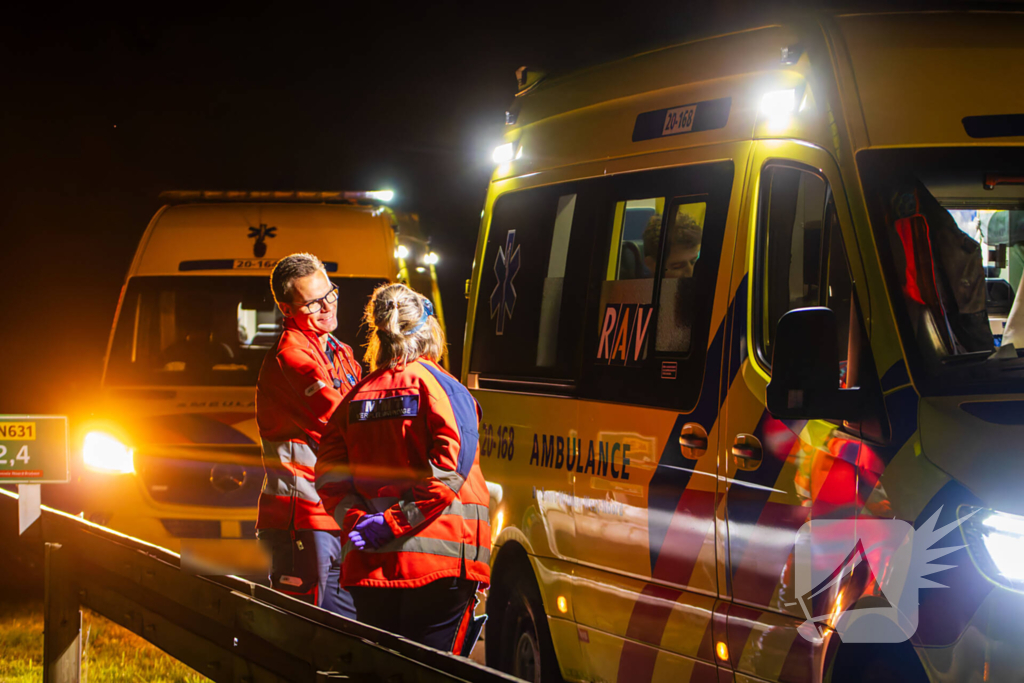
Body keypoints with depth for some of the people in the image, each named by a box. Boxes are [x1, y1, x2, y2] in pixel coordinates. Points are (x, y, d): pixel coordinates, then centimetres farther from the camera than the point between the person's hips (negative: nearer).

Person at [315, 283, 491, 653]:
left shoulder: (357, 396, 12)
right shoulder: (439, 386, -3)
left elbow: (329, 478, 6)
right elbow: (449, 471, -15)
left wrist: (356, 521, -2)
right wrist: (396, 521, -11)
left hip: (370, 567, 4)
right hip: (438, 566, -4)